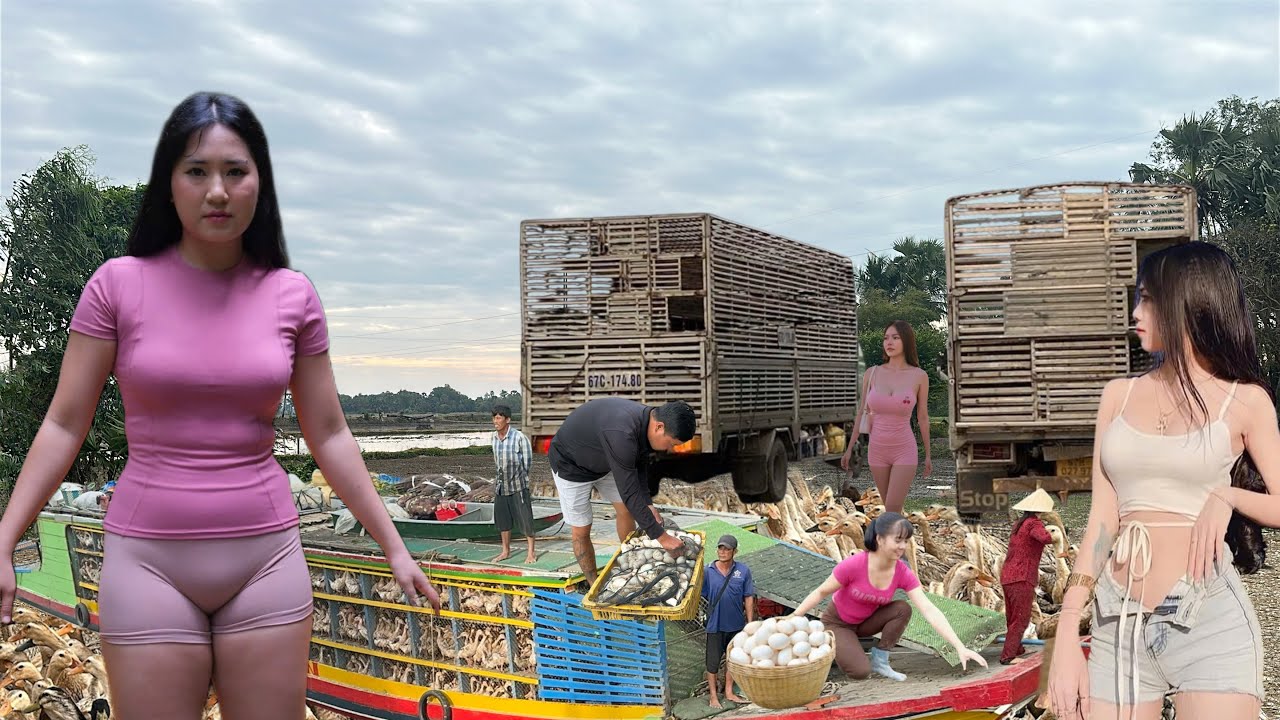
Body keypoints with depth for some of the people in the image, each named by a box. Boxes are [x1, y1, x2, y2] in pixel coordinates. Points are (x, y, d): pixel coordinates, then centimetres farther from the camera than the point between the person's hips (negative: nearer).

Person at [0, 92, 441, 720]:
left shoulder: (292, 296, -1)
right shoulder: (119, 284, -4)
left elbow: (329, 435, 5)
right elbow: (64, 426, 0)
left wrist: (394, 546, 6)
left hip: (266, 555, 1)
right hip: (148, 557, -1)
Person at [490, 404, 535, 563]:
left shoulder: (519, 437, -17)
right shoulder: (494, 437, -2)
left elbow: (527, 458, -4)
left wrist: (522, 475, 5)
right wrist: (502, 473, 13)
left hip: (518, 484, -5)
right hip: (501, 484, 5)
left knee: (524, 518, -1)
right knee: (503, 519, 13)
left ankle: (531, 552, 10)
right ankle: (505, 551, 26)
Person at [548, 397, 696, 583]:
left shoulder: (647, 420, -16)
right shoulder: (622, 434, -43)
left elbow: (640, 464, 2)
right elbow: (629, 492, -39)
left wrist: (648, 504, -8)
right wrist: (660, 536, -34)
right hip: (571, 464, -8)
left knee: (626, 510, 12)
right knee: (581, 531, -2)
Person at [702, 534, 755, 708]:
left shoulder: (743, 570, -7)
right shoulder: (708, 571, -10)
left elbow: (749, 598, -2)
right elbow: (703, 595, -2)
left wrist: (750, 623, -2)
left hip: (736, 624, 2)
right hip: (715, 624, -2)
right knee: (713, 661, 7)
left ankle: (729, 692, 34)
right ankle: (713, 696, 22)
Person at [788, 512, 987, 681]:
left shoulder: (903, 573, -19)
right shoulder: (853, 565, -31)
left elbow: (929, 610, -25)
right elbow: (821, 592, -18)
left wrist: (960, 647, -35)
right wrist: (792, 619, -20)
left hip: (865, 622, 5)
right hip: (837, 623, -5)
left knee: (903, 609, -22)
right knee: (861, 671, -26)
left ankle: (880, 661, -5)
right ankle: (831, 647, 5)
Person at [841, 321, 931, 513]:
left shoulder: (919, 376, -7)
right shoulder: (871, 373, -3)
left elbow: (922, 417, 2)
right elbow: (862, 413, 7)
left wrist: (928, 454, 8)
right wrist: (850, 448, 8)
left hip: (905, 451, -3)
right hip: (877, 450, 3)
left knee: (891, 511, -11)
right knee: (891, 508, 15)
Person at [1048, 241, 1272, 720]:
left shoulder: (1243, 400, 3)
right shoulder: (1119, 396, 9)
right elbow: (1102, 519, 4)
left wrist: (1228, 496, -13)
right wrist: (1066, 638, -2)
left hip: (1209, 616, -2)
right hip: (1118, 622, 3)